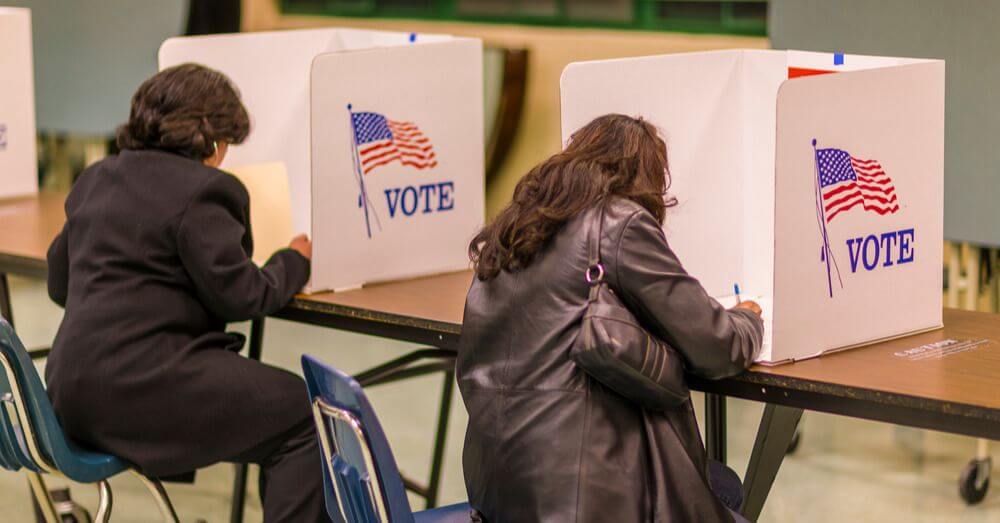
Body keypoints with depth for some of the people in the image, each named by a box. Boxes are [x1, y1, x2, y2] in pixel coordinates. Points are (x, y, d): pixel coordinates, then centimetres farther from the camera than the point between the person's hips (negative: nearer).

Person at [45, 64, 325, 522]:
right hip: (139, 388, -10)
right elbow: (241, 297, -12)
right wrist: (295, 261, 6)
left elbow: (59, 282, 24)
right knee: (304, 419, -5)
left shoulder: (96, 179, 17)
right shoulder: (201, 191, -10)